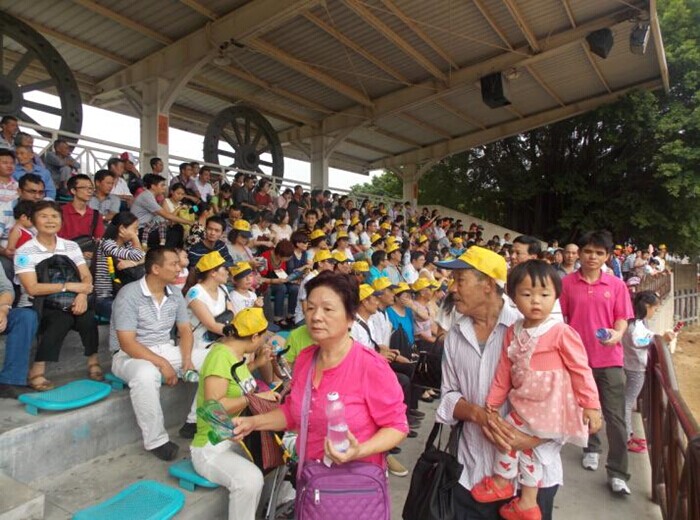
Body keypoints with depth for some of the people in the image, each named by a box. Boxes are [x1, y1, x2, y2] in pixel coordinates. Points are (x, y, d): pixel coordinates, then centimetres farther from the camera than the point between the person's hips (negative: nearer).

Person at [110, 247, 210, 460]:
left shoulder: (175, 295, 2)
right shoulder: (129, 295, -18)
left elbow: (185, 330, 4)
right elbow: (127, 343, -23)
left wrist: (187, 359, -14)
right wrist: (163, 364, -26)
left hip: (167, 350, 6)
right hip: (131, 355, -6)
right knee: (146, 374, -41)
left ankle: (196, 422, -1)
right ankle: (156, 440, -22)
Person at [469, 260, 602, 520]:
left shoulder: (561, 332, -18)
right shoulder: (513, 332, 1)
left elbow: (581, 369, -12)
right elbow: (504, 371, 6)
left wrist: (591, 405, -12)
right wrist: (493, 400, 7)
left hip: (550, 408, -7)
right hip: (524, 405, 7)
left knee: (530, 449, 3)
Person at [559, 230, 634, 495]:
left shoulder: (616, 285, -2)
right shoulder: (567, 283, -4)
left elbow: (622, 317, 1)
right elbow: (560, 318, 1)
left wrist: (617, 333, -19)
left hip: (609, 359, 0)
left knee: (615, 416, 1)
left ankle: (617, 473, 12)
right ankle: (592, 448, 42)